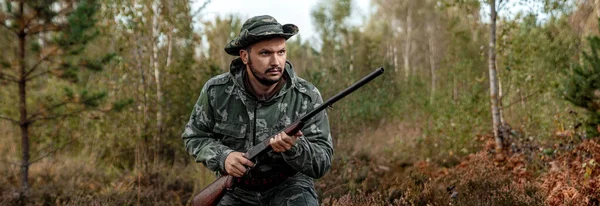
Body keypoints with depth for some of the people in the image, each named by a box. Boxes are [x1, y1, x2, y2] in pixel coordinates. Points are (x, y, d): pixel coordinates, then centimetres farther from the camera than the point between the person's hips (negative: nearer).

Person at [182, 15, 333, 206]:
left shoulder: (307, 97, -14)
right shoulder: (216, 91, -11)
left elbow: (322, 163, -14)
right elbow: (194, 136, 2)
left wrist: (294, 147, -35)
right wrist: (222, 157, -19)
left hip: (289, 186, -1)